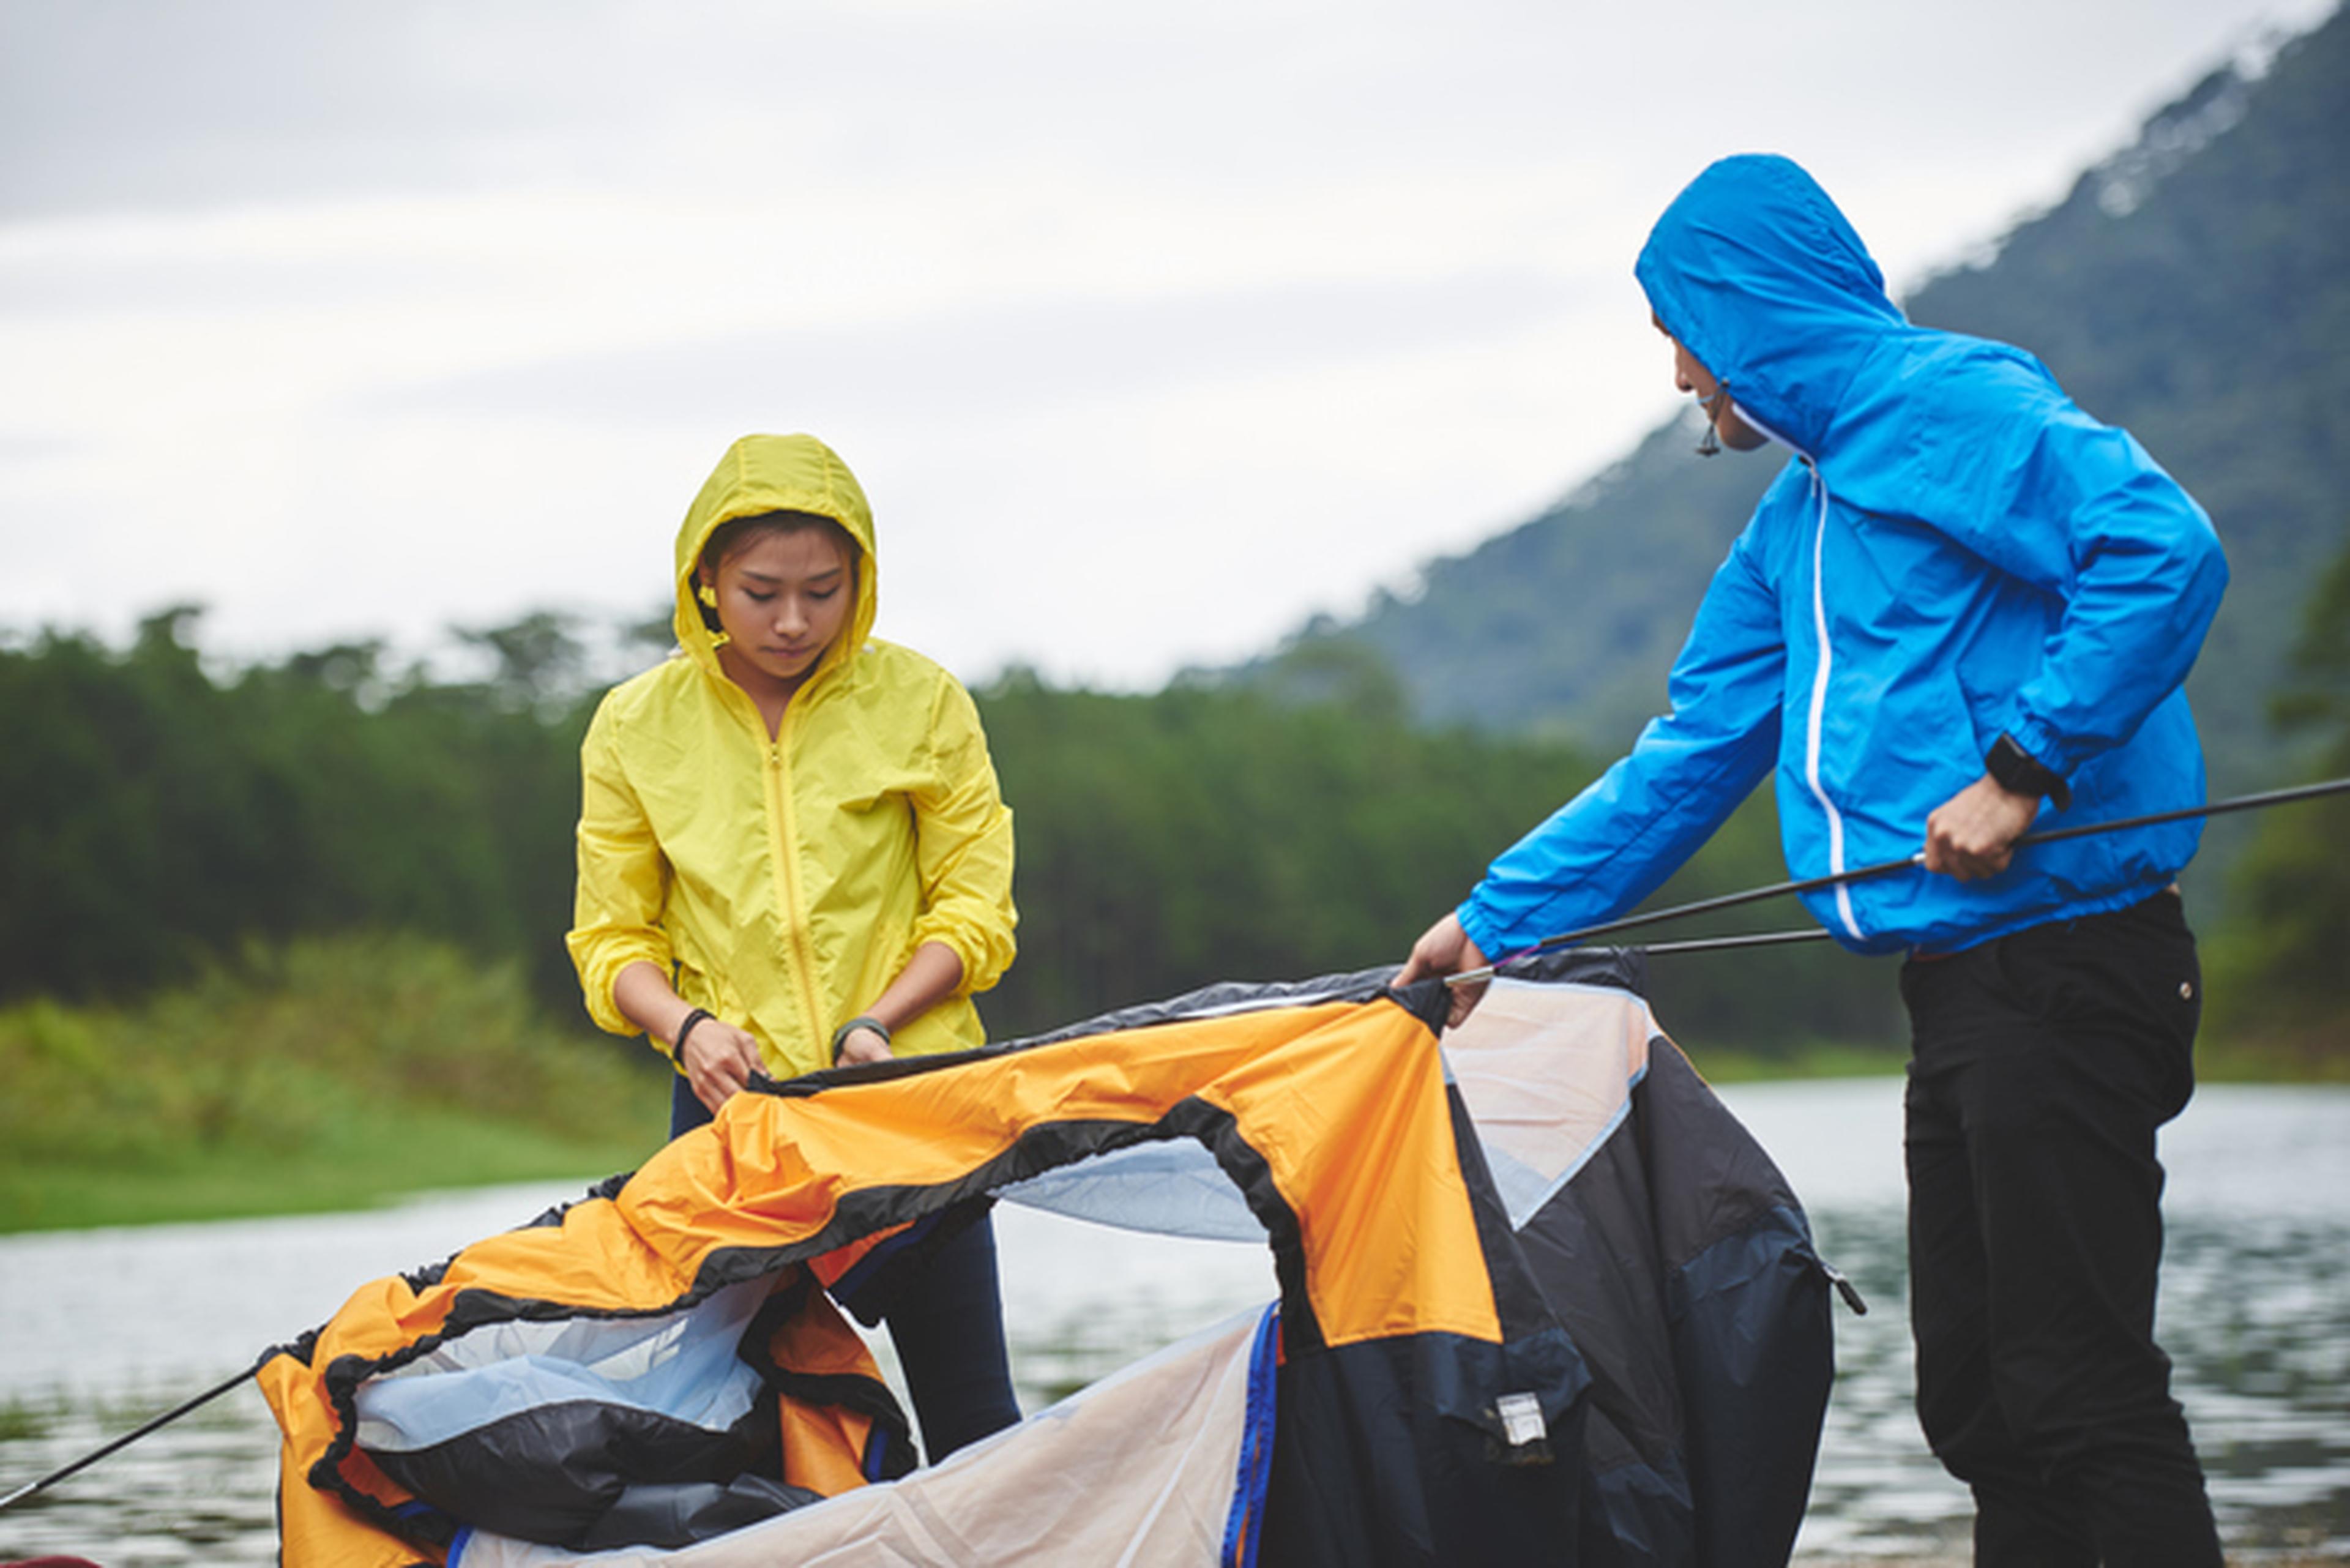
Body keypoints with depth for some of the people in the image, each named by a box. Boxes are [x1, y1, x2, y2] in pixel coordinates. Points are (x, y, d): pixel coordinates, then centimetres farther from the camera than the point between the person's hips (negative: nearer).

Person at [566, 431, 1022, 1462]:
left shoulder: (922, 702, 0)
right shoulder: (636, 727, 2)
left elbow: (973, 912, 3)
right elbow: (614, 939, 7)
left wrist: (876, 1024, -13)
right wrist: (687, 1026, -13)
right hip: (730, 1102, 1)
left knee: (971, 1420, -3)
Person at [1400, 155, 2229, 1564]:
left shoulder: (1948, 403, -8)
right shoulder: (1795, 526, 22)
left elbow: (2166, 549, -22)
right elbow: (1691, 758, 28)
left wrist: (2022, 767, -23)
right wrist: (1501, 919, 28)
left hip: (2061, 957, -10)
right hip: (1964, 980, 10)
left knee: (2082, 1392, -11)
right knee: (1977, 1396, 9)